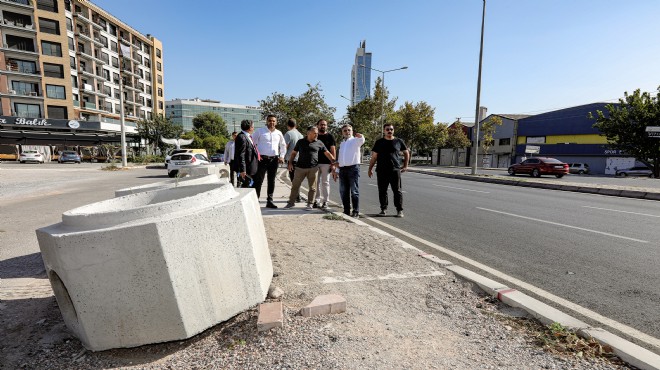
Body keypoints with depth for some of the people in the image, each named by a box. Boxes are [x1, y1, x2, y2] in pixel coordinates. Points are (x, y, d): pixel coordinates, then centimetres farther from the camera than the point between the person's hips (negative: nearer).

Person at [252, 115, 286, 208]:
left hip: (274, 159, 4)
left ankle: (269, 201, 17)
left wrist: (282, 156, 9)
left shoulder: (279, 133, 11)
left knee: (271, 181, 9)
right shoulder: (260, 131, 0)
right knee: (258, 180, -5)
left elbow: (283, 145, 21)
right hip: (262, 159, -4)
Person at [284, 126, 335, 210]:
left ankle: (310, 204, 16)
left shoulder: (319, 143, 5)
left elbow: (327, 153, 7)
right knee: (295, 185, 5)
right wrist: (290, 163, 2)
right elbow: (294, 153, 13)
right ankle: (291, 202, 19)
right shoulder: (300, 142, 7)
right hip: (300, 168, 1)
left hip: (313, 168, 0)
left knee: (312, 188, 3)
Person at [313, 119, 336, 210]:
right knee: (317, 183, 5)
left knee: (325, 183, 0)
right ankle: (317, 201, 12)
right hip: (315, 163, 3)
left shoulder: (330, 137, 3)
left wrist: (333, 163, -8)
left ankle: (325, 202, 4)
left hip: (326, 163, -3)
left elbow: (333, 151, 0)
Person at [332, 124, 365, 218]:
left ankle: (356, 212, 3)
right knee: (343, 192, 9)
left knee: (354, 191, -3)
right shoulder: (341, 143, 21)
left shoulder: (355, 140, 2)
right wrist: (336, 171, 20)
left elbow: (362, 140, -22)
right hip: (342, 169, 6)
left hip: (353, 168, -6)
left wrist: (360, 136, -46)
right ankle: (346, 211, 20)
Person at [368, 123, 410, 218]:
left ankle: (400, 210, 8)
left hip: (395, 170, -1)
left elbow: (406, 153, 19)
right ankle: (383, 209, 17)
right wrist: (370, 169, 4)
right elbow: (374, 156, 8)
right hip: (381, 171, 1)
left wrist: (405, 166, 13)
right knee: (382, 191, 5)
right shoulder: (379, 142, 8)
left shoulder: (399, 141, 7)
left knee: (397, 191, 1)